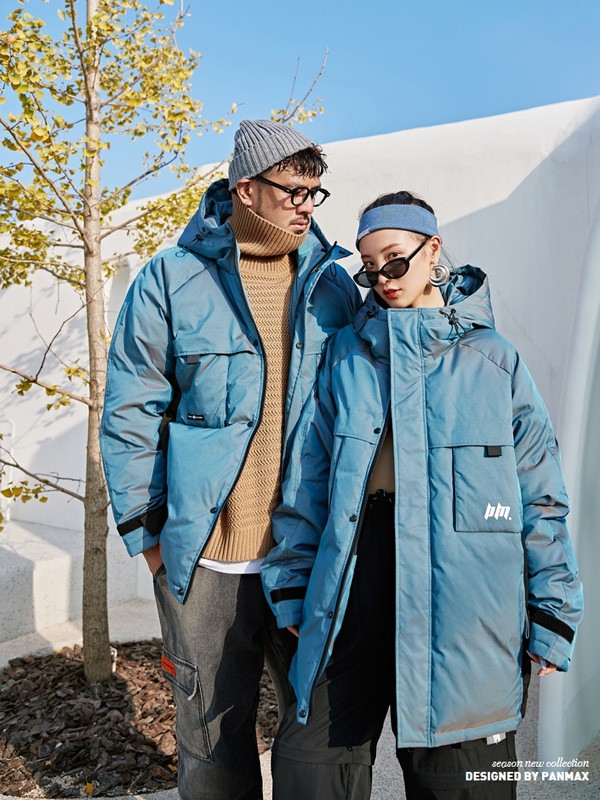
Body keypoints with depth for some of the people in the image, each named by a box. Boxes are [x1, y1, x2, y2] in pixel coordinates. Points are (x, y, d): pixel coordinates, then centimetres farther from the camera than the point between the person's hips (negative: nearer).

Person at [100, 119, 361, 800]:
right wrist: (147, 531, -3)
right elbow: (130, 411, -1)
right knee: (214, 731, 14)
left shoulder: (334, 286, 7)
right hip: (204, 558, -2)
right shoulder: (172, 280, -2)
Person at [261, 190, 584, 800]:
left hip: (463, 606, -1)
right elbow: (307, 475, 9)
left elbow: (539, 494, 4)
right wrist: (292, 581, 7)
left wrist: (551, 615, 3)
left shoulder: (493, 360, 4)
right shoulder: (346, 353, 9)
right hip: (356, 590, 2)